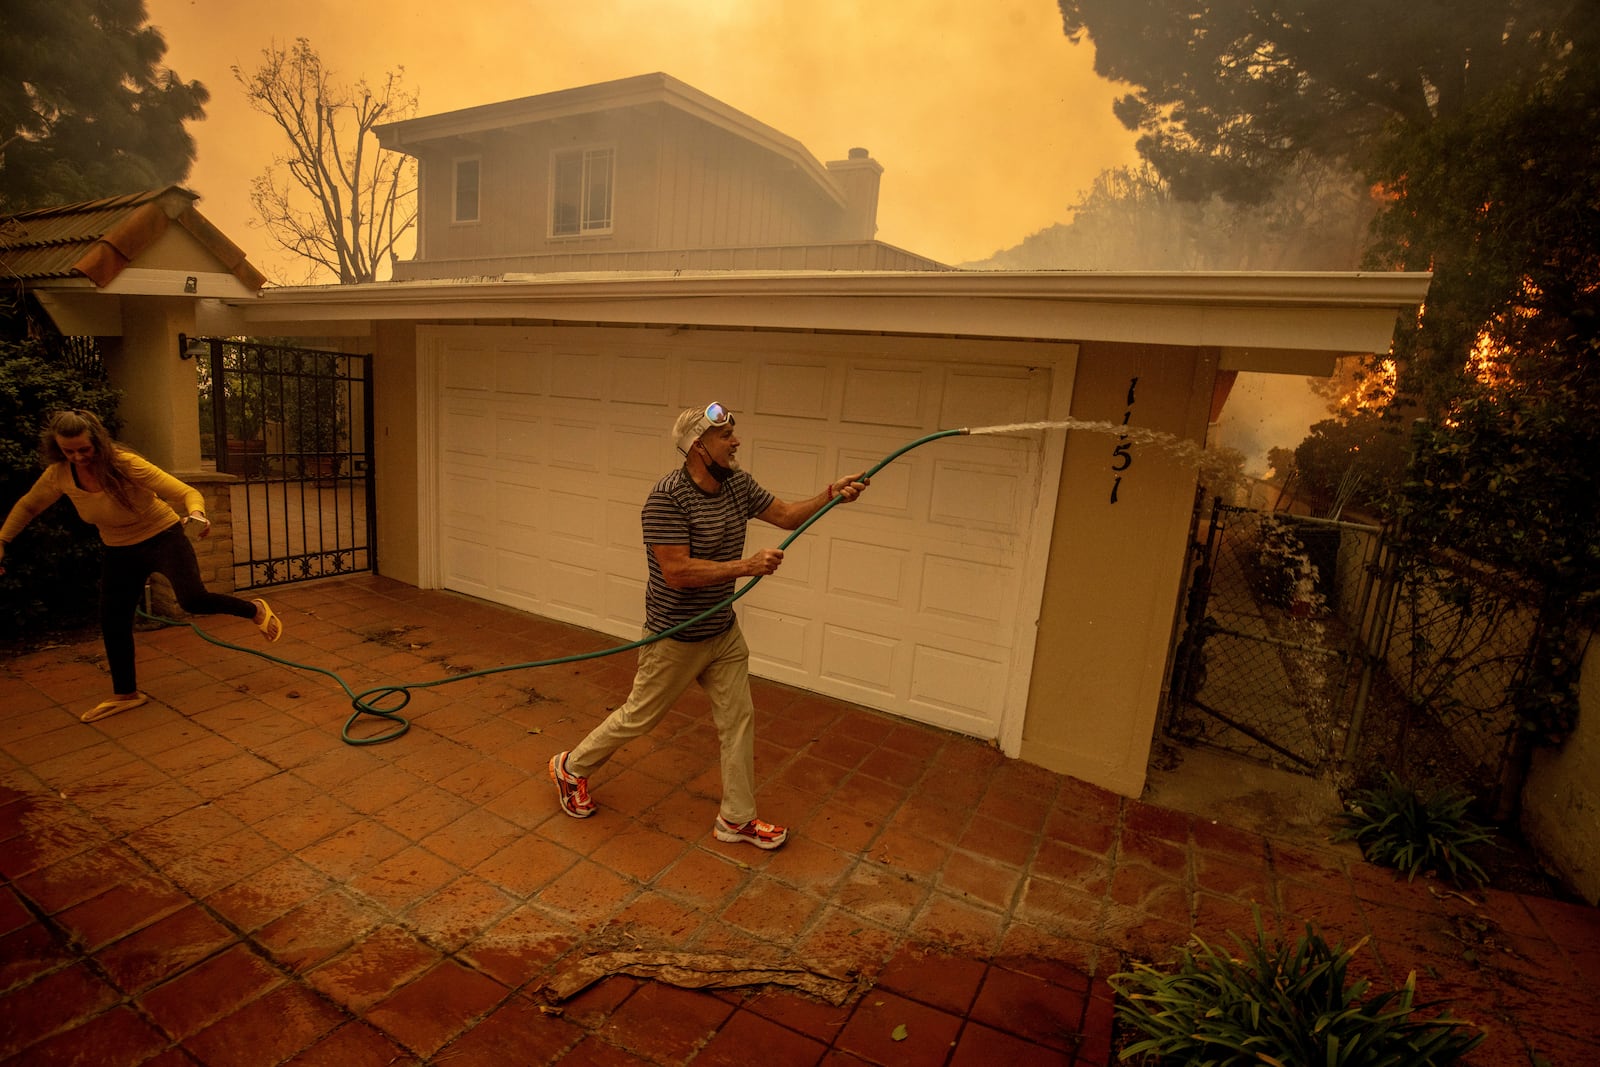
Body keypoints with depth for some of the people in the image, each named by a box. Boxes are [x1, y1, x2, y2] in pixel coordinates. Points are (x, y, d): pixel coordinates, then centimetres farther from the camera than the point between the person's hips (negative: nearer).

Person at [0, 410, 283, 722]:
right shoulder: (57, 475, -10)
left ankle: (256, 611, 2)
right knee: (112, 623, 9)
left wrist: (196, 513, -50)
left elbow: (187, 492, -30)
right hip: (120, 552, 6)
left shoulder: (126, 464, -25)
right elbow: (27, 506, 11)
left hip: (162, 538, -5)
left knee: (192, 600, -27)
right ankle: (126, 694, 27)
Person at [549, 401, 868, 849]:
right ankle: (571, 767, 39)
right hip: (676, 640, -7)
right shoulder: (667, 498, -26)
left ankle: (737, 818, 27)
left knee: (739, 720, 11)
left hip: (724, 633, 7)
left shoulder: (737, 484, -2)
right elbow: (677, 573, -31)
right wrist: (746, 566, -32)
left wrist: (830, 494, -12)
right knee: (638, 717, 12)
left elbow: (785, 514, 5)